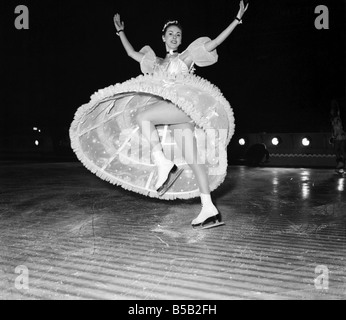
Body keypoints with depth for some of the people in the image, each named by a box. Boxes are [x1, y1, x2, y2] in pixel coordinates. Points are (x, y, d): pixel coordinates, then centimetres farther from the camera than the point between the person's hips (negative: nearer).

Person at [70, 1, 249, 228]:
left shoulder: (188, 56, 13)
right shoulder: (157, 62, 26)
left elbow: (215, 42, 8)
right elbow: (132, 53, 33)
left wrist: (237, 19, 5)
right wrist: (121, 32, 33)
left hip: (185, 106, -5)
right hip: (170, 111, 5)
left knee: (141, 116, -23)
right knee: (192, 159, -5)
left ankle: (164, 163, -18)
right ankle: (209, 209, -7)